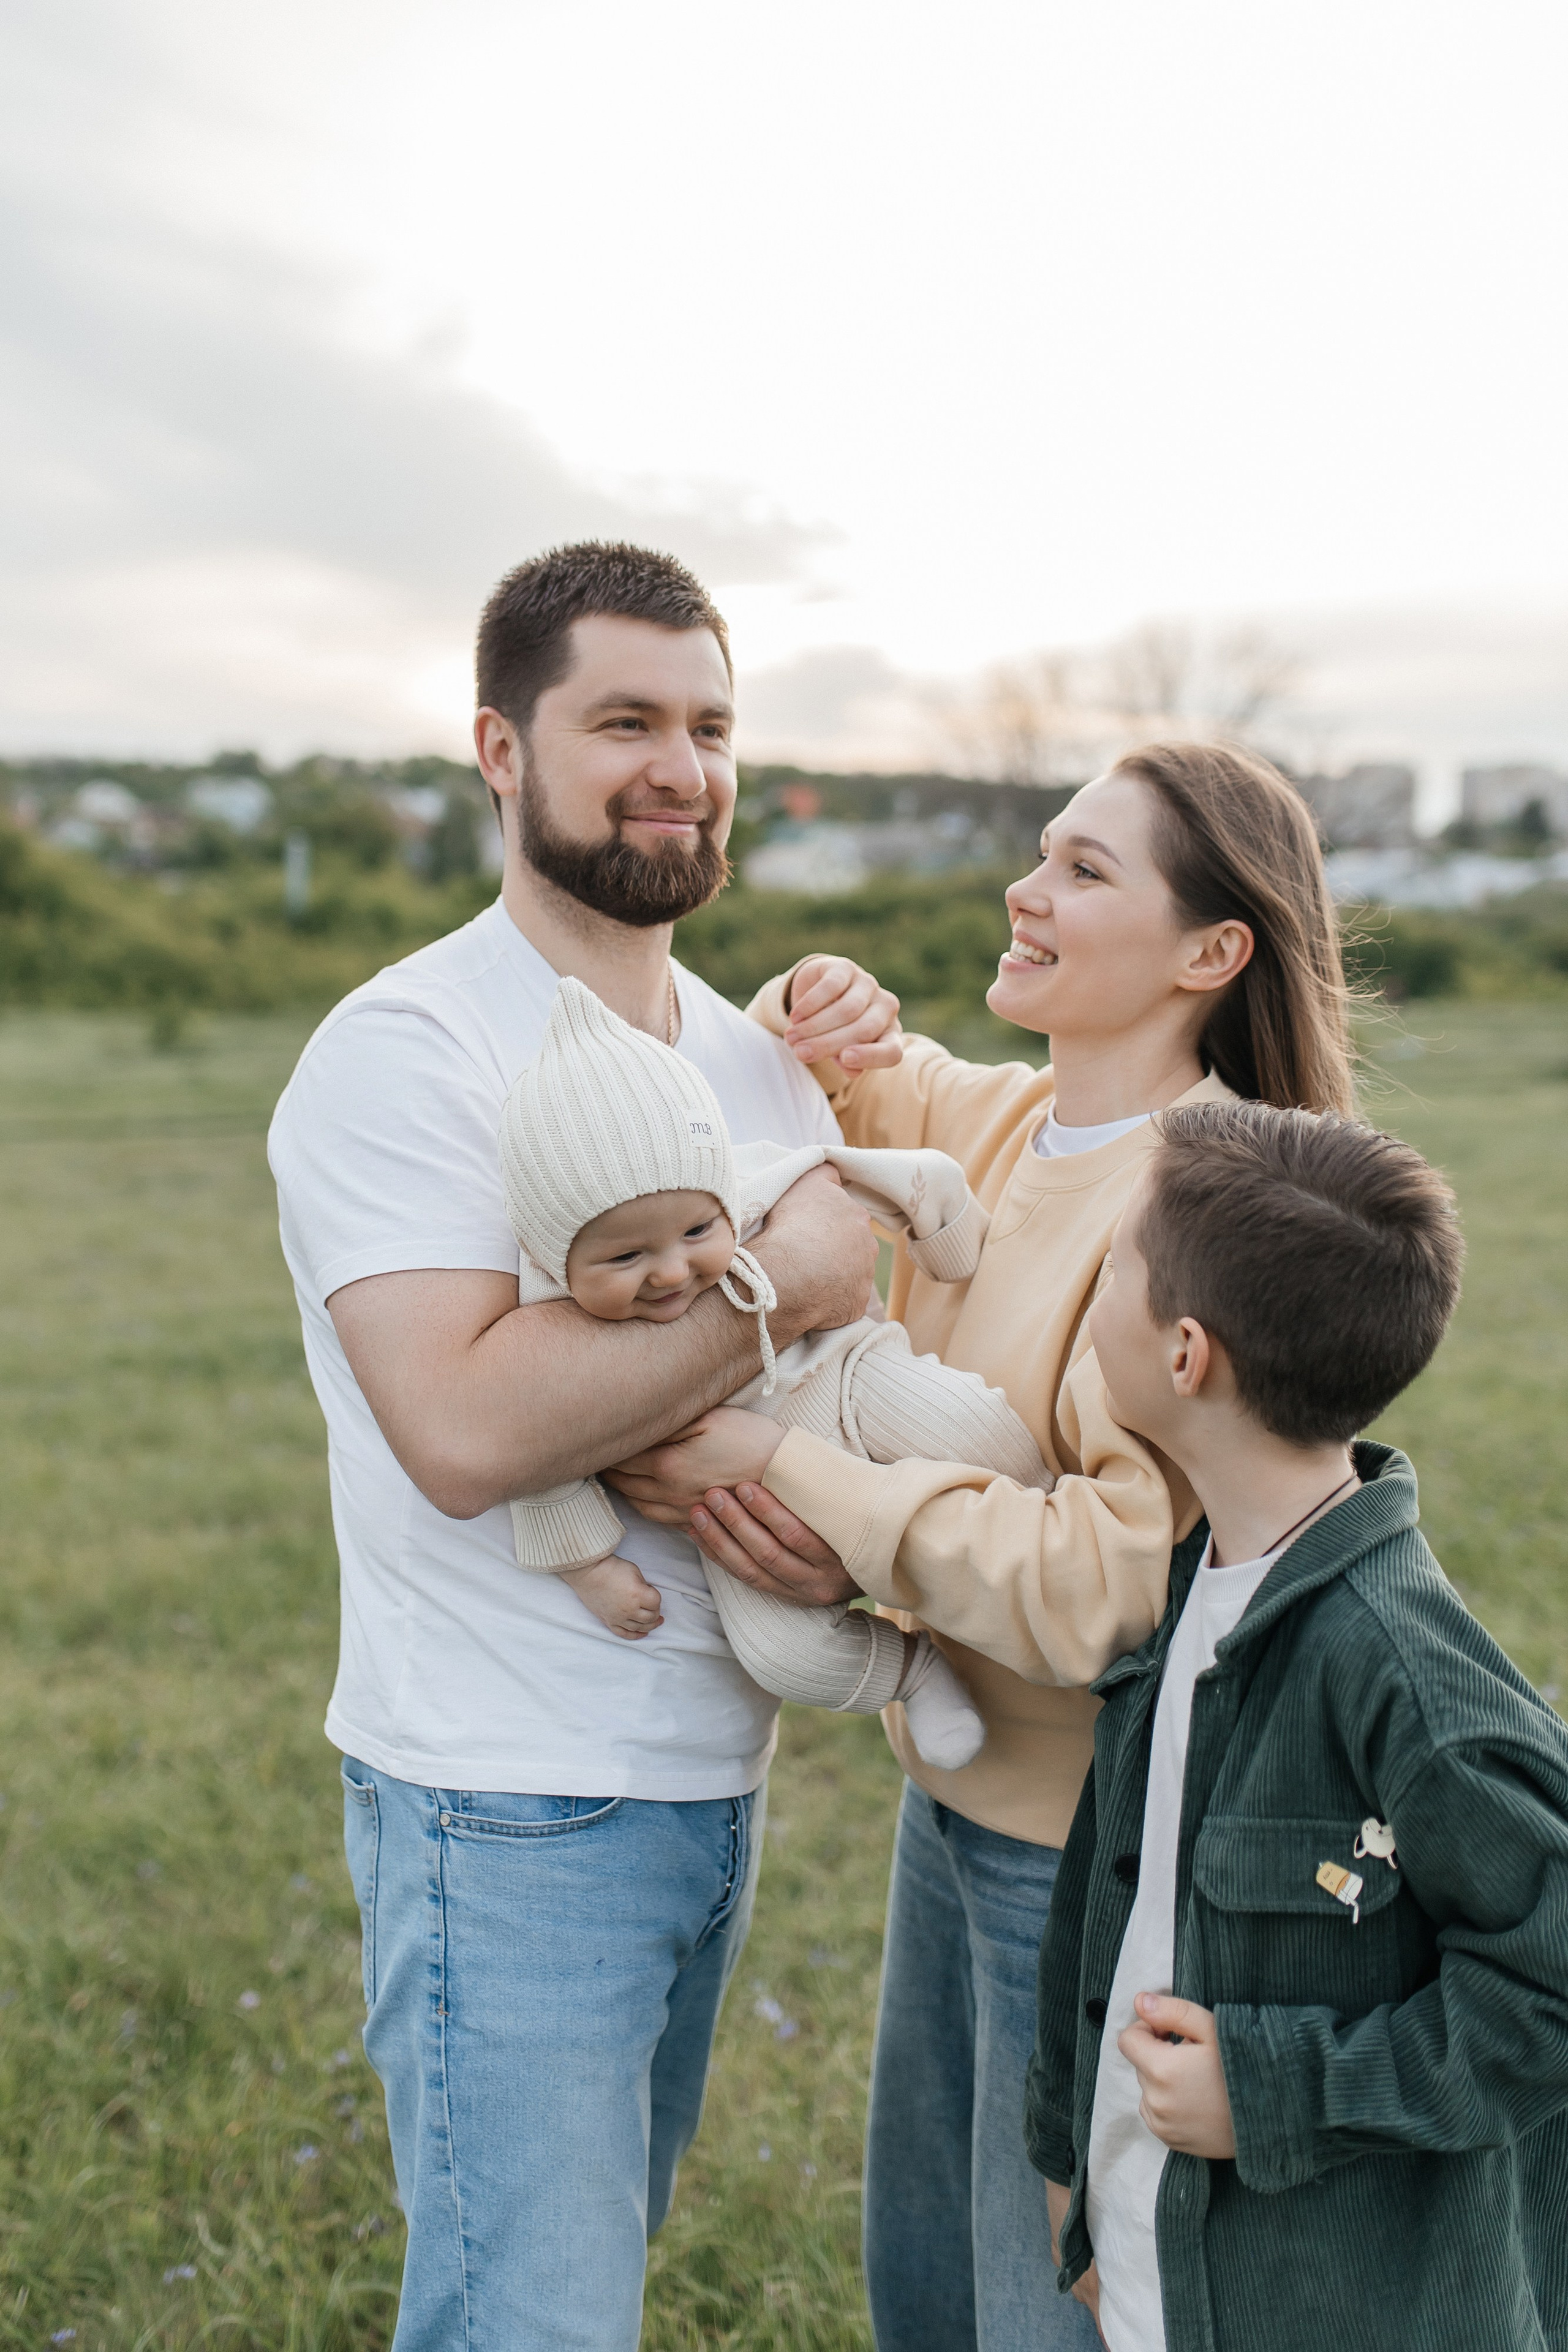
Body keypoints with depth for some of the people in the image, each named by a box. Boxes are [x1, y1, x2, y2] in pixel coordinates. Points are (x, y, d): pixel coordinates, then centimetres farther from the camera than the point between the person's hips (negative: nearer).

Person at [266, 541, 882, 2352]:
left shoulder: (757, 1059, 9)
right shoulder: (405, 1051, -15)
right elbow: (465, 1427, -27)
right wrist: (775, 1285, -20)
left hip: (719, 1778, 7)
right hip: (513, 1812, -7)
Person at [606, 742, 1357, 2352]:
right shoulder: (993, 1120, 0)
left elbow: (1110, 1579, -31)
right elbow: (848, 1071, 21)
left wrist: (782, 1467, -26)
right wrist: (819, 1010, -3)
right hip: (956, 1792, 8)